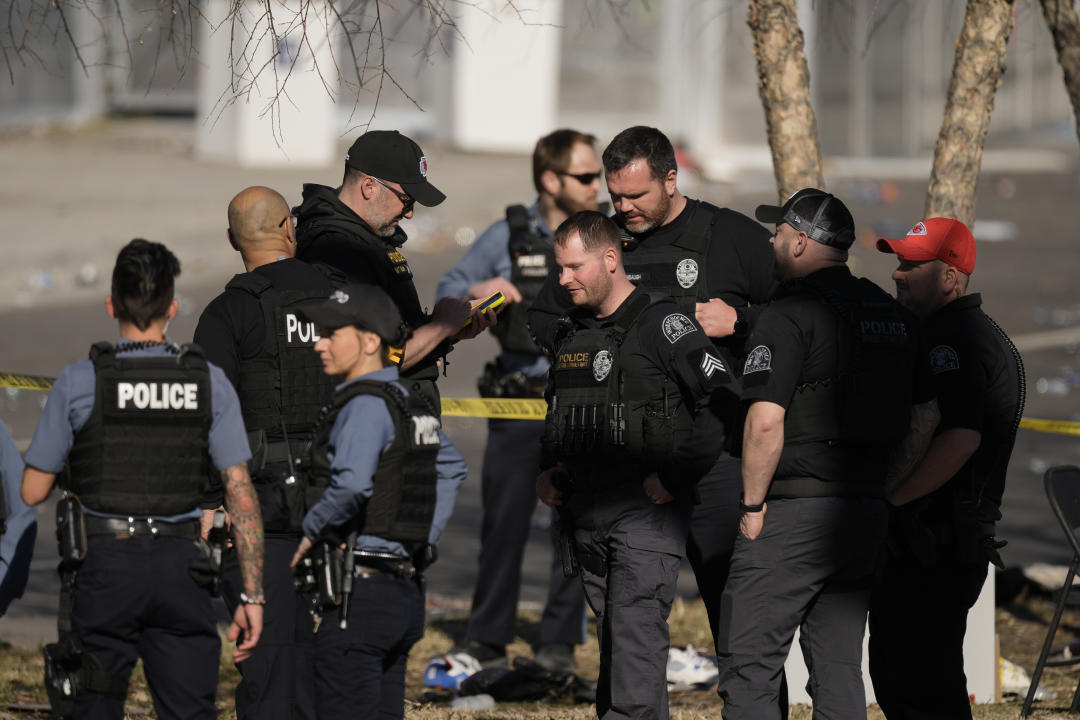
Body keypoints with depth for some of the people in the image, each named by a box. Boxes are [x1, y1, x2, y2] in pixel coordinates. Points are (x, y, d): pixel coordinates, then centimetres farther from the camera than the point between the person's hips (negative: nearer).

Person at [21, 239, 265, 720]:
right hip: (179, 563, 1)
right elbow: (240, 493, -3)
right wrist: (252, 595, -1)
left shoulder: (79, 383, -4)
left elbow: (32, 491, 1)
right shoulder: (210, 383, 1)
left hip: (105, 560, -1)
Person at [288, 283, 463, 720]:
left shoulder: (366, 405, -13)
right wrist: (421, 545, 22)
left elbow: (351, 485, -29)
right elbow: (451, 474, 28)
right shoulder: (411, 404, 14)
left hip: (360, 592, -9)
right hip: (406, 590, 9)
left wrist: (311, 530, -13)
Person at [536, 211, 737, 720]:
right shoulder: (572, 333, 15)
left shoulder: (661, 324, -8)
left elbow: (725, 403, -15)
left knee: (635, 639, -15)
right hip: (587, 515, 7)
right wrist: (548, 474, 15)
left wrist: (675, 478, -15)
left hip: (646, 511, -7)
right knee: (613, 639, 10)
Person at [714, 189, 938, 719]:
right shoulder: (893, 315, 13)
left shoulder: (790, 313, -11)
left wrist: (752, 505, -9)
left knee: (749, 663, -4)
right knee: (839, 670, 11)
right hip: (867, 513, 8)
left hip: (794, 514, -8)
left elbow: (765, 421, -19)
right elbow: (924, 418, 18)